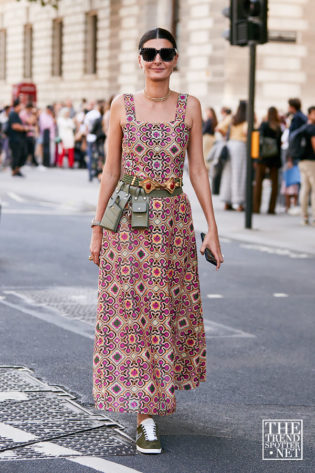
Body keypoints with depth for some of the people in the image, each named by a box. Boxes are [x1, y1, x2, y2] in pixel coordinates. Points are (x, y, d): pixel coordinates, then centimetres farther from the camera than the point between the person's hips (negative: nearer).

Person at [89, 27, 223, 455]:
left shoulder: (190, 107, 3)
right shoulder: (122, 106, 1)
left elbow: (198, 170, 3)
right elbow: (111, 171, 4)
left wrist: (212, 227, -1)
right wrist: (97, 227, 1)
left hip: (174, 219, 1)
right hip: (129, 222, -1)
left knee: (168, 309, 6)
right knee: (130, 312, -3)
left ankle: (158, 390, 32)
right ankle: (145, 417, 1)